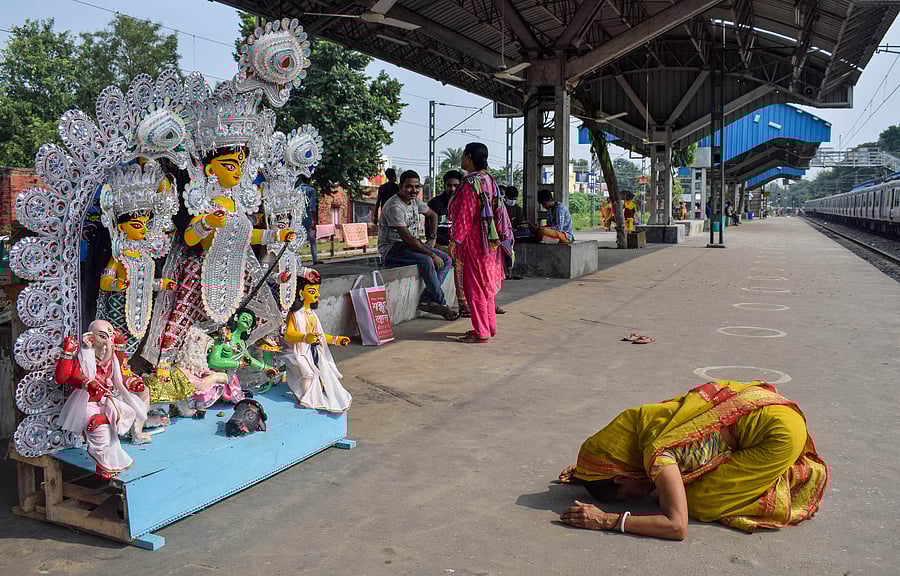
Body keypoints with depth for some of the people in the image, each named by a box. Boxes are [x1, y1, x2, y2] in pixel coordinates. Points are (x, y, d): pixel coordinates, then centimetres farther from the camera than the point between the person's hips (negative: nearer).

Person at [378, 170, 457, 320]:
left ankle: (426, 300, -16)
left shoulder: (414, 201, 7)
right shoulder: (394, 207, -21)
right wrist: (432, 254, -23)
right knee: (426, 261, -33)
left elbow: (433, 215, 26)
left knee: (446, 260, -5)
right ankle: (441, 304, -18)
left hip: (409, 244, 9)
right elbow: (408, 239, -26)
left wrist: (432, 238, 12)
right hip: (391, 249, -9)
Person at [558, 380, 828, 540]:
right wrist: (585, 471, 11)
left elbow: (677, 526, -27)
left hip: (781, 430, -8)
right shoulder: (640, 420, -1)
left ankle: (795, 475, 4)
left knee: (697, 501, -8)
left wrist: (608, 520, -27)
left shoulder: (656, 452, -24)